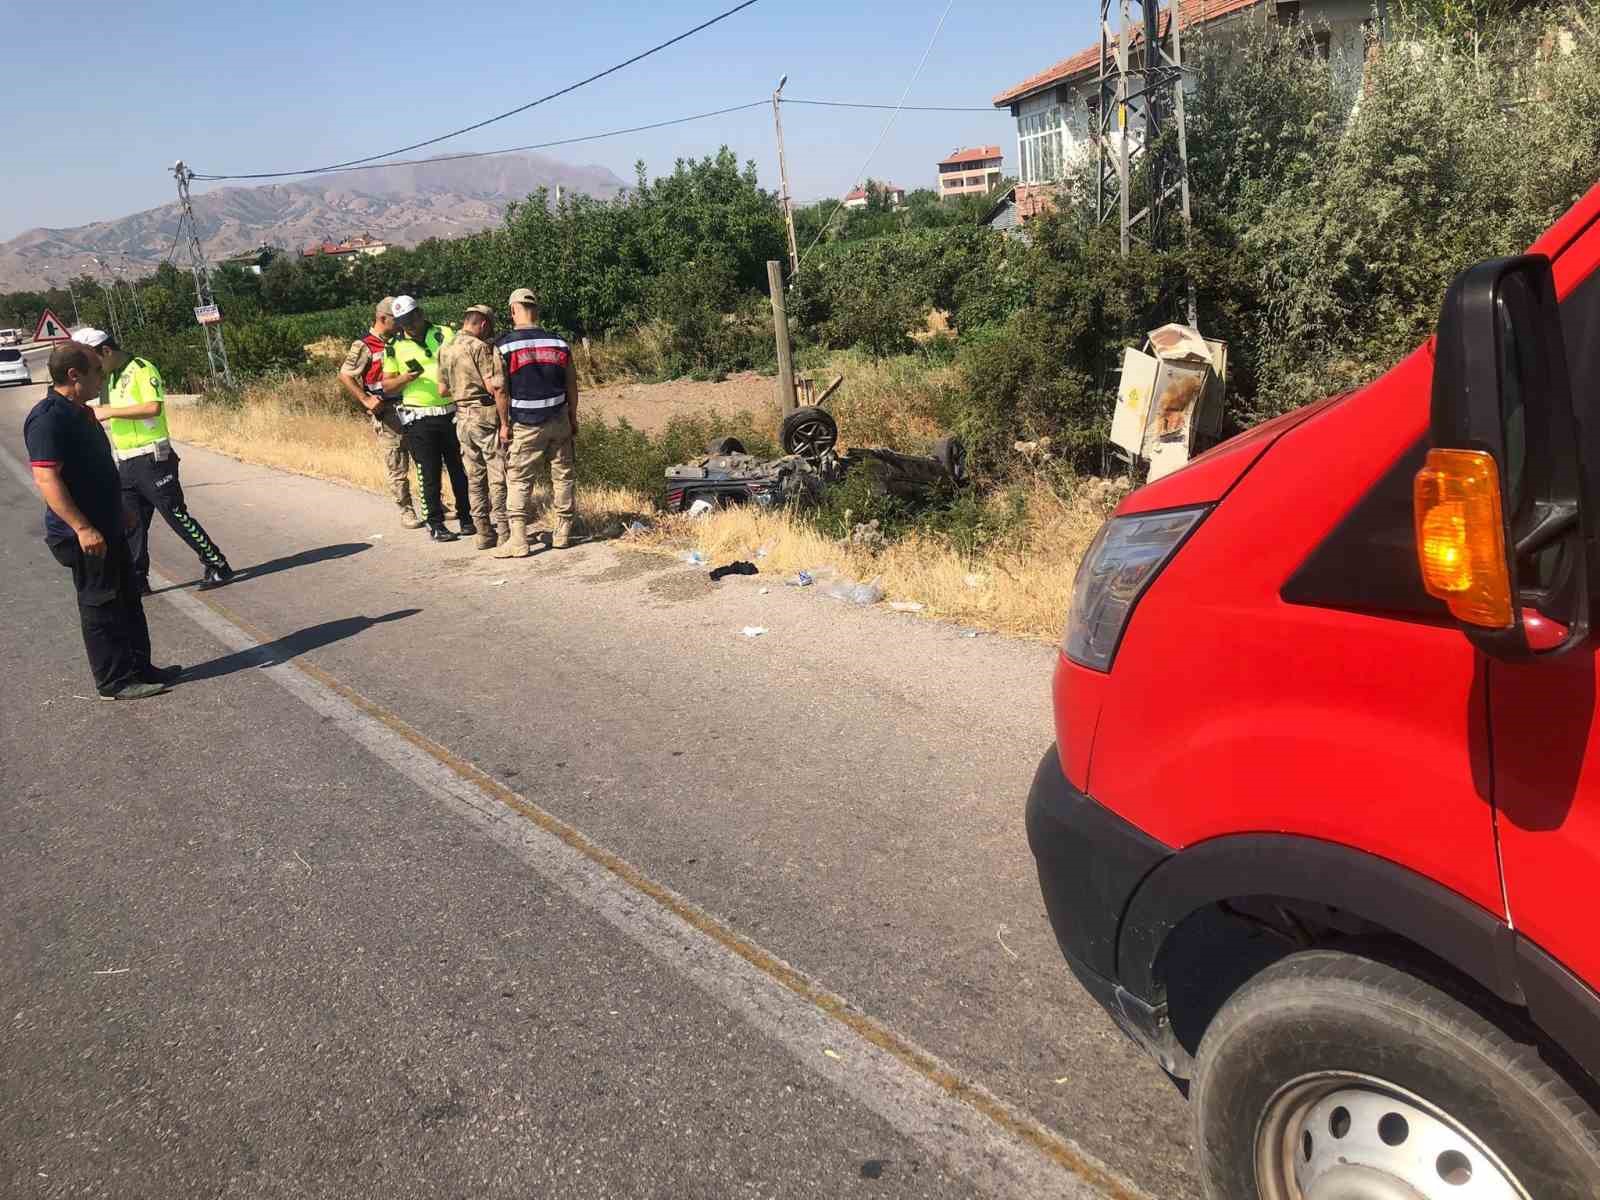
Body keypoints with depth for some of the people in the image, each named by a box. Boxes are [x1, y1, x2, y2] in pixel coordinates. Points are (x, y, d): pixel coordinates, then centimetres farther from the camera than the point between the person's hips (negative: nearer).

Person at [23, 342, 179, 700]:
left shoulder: (80, 412, 12)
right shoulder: (48, 418, -19)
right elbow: (46, 479, -25)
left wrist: (121, 508, 26)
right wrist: (82, 528, -29)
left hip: (109, 528, 10)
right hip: (85, 536, -10)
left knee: (128, 600, 16)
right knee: (101, 607, 0)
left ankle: (139, 667, 27)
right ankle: (115, 682, 10)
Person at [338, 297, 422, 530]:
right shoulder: (364, 346, -8)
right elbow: (344, 376, -11)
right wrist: (366, 400, -15)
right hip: (387, 412, -6)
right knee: (398, 468, 0)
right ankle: (406, 513, 9)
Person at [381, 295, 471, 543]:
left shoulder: (446, 334, 4)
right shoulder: (394, 347, 4)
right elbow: (386, 385, 6)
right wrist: (405, 378, -13)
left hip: (452, 412, 1)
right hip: (419, 418, -1)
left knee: (460, 468, 10)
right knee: (429, 473, 2)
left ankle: (466, 518, 23)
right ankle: (435, 524, 11)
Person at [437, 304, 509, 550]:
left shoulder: (446, 350, 11)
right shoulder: (480, 347, -12)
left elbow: (442, 390, 14)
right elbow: (493, 386, -18)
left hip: (462, 417, 7)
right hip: (486, 415, -7)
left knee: (475, 478, 10)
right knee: (498, 477, -2)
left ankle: (484, 533, 13)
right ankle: (504, 533, -2)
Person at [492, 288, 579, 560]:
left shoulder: (504, 345, -8)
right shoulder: (559, 343, 3)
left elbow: (501, 389, -10)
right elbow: (572, 386, 7)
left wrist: (505, 423, -1)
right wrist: (573, 419, 17)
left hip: (525, 425, -3)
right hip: (559, 421, 3)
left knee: (518, 480, 3)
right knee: (562, 476, 12)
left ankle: (518, 540, -1)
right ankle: (562, 533, 19)